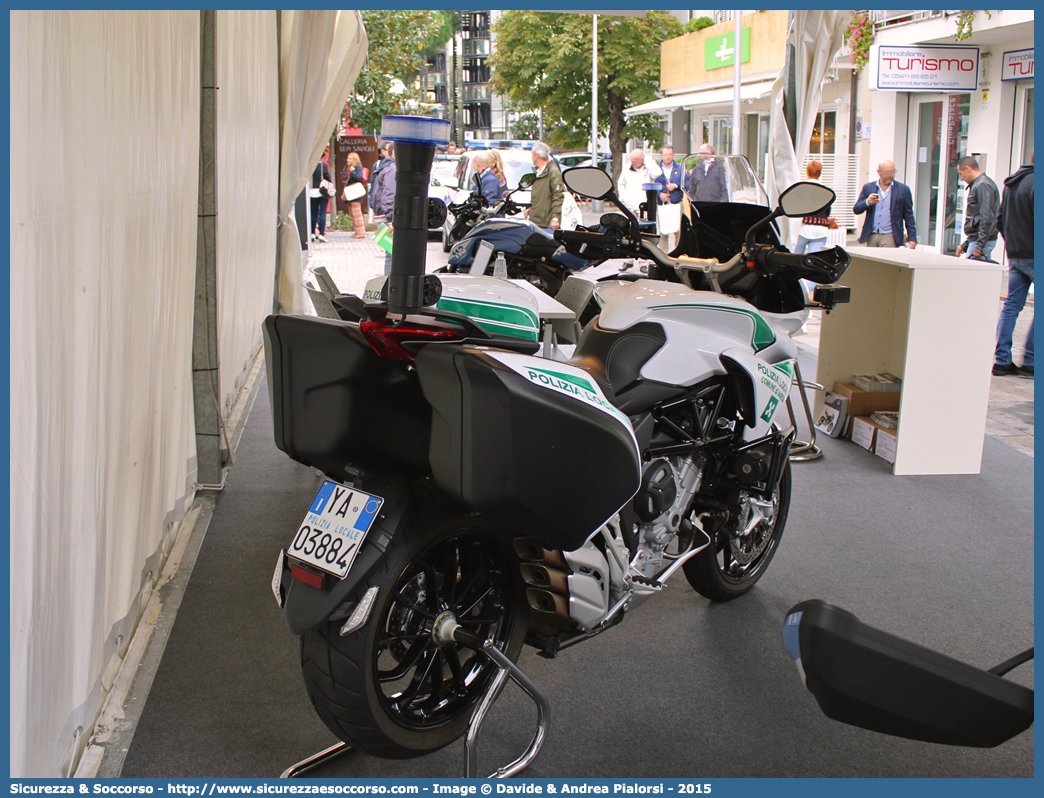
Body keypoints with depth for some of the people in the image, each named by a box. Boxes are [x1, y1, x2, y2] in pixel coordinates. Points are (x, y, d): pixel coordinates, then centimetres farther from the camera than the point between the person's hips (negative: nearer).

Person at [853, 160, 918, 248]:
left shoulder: (903, 189, 5)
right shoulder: (868, 187, 10)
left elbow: (909, 217, 6)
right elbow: (856, 210, 6)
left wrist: (912, 238, 0)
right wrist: (867, 202, -15)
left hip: (890, 237, -2)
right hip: (871, 236, 2)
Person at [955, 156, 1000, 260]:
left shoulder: (983, 185, -12)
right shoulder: (975, 185, 20)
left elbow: (987, 218, -20)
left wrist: (979, 245, -22)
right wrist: (965, 245, 25)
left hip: (983, 241, -10)